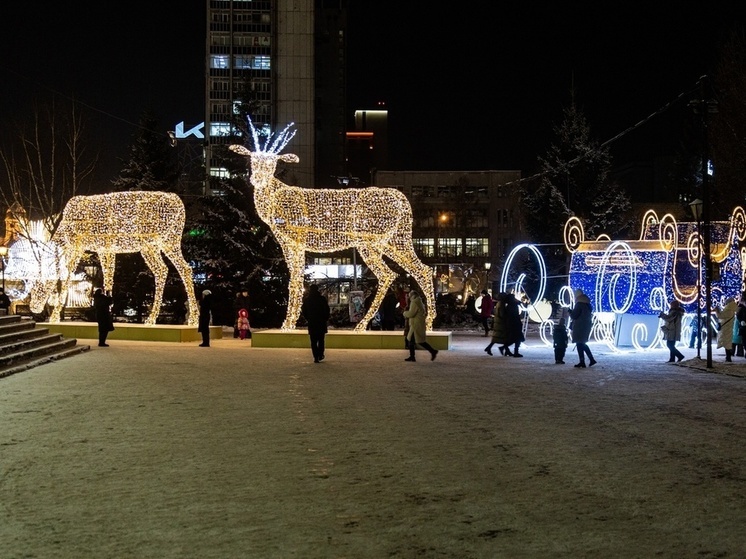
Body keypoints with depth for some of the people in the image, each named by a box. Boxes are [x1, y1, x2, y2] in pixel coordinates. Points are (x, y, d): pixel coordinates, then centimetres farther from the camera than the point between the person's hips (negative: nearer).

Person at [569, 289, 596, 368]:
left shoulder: (579, 304, -15)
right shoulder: (588, 304, 10)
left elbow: (574, 315, -16)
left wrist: (570, 311, 5)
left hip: (580, 327, -8)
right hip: (587, 325, 8)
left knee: (579, 344, -3)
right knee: (583, 344, 19)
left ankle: (582, 363, -3)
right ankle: (591, 359, 16)